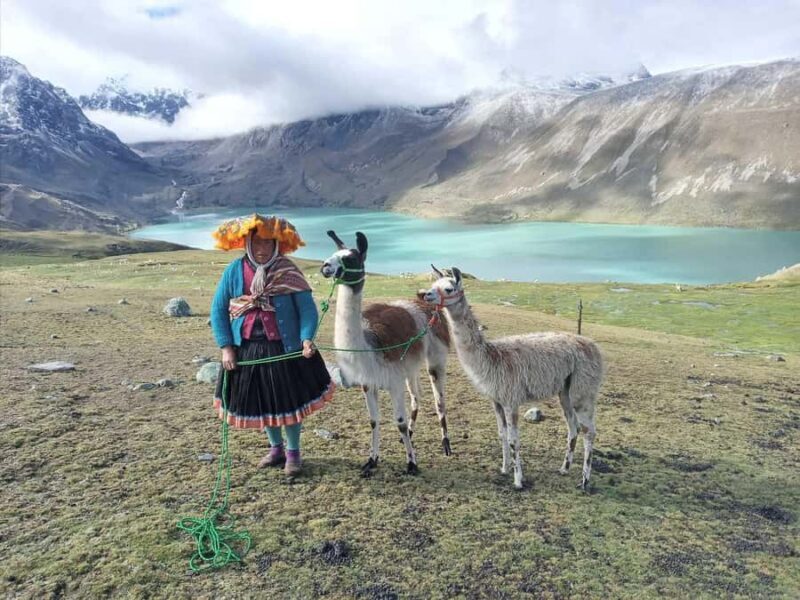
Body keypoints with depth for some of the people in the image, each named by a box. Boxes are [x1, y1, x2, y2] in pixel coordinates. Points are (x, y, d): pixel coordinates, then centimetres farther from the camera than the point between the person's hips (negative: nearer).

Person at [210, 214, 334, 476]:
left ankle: (293, 451, 29)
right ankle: (276, 447, 38)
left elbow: (307, 308, -10)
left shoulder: (288, 271, -8)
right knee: (260, 402, 16)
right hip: (247, 350, 3)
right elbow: (218, 310, 0)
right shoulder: (234, 271, -3)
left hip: (285, 347, -2)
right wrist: (226, 347, -6)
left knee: (290, 400, 7)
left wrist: (306, 338, -25)